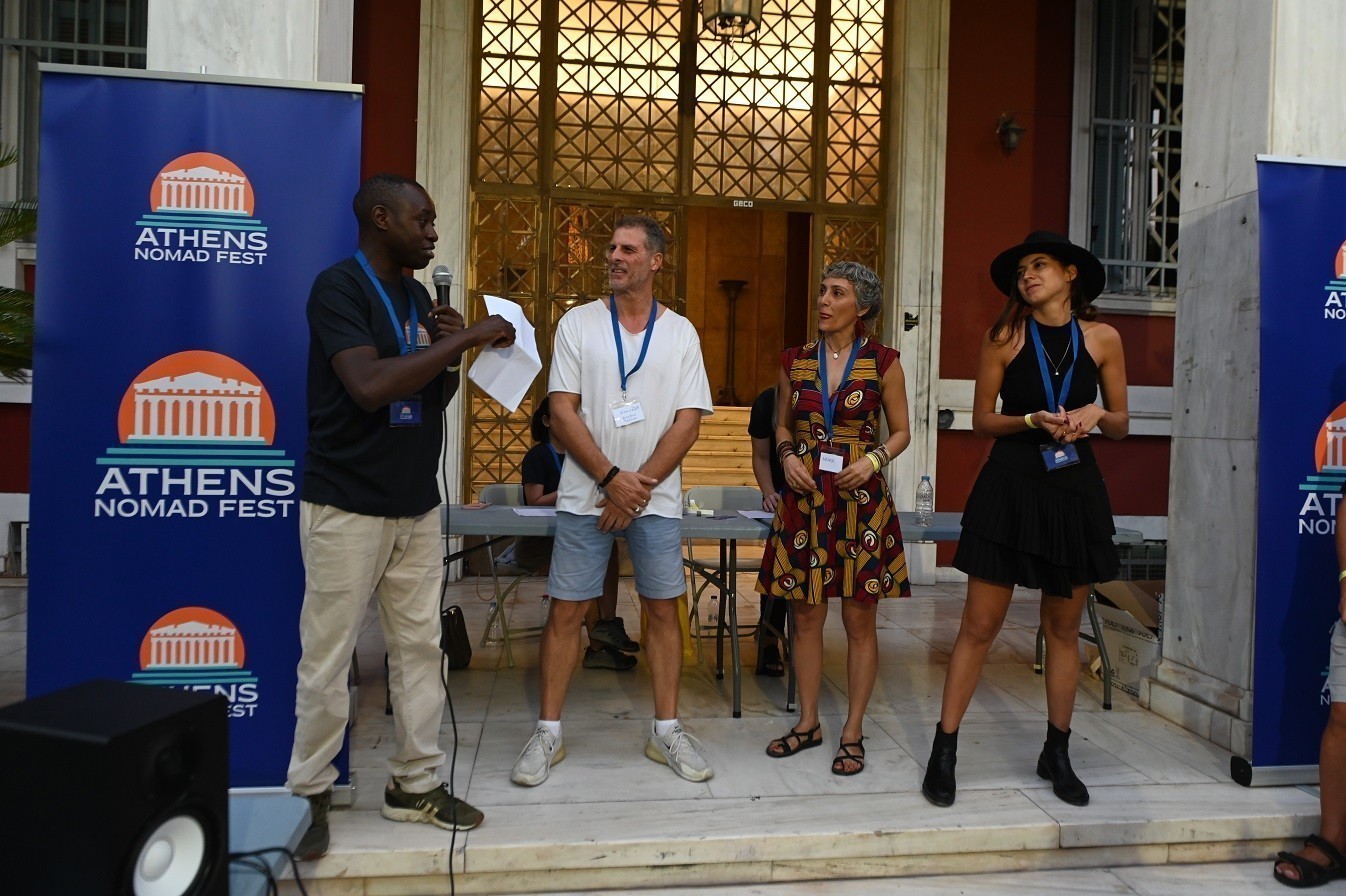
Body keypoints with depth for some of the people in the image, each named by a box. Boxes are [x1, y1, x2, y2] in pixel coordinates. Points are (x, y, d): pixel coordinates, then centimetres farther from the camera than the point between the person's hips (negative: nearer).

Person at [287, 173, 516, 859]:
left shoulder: (417, 297, 12)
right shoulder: (339, 287, -11)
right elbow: (370, 386, -26)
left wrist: (453, 355, -2)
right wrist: (466, 338, -22)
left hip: (416, 505, 7)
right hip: (346, 506, -7)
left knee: (419, 647, 10)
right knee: (327, 657, 3)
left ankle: (415, 784, 22)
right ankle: (308, 793, 20)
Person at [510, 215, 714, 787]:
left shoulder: (680, 332, 4)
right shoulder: (578, 323, 2)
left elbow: (688, 421, -1)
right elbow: (562, 411, -4)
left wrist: (639, 485, -10)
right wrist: (611, 477, -12)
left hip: (656, 498, 1)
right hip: (586, 496, -1)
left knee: (663, 609, 6)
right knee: (566, 610, 2)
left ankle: (666, 730, 20)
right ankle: (548, 733, 15)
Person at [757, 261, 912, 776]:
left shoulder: (883, 362, -1)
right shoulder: (796, 361, 6)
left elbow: (901, 431, 5)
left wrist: (874, 460, -12)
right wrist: (788, 455, -4)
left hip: (861, 499, -2)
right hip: (805, 498, 3)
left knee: (859, 620, 5)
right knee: (806, 616, 10)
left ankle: (853, 732, 18)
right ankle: (808, 723, 25)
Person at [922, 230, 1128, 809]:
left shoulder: (1103, 339, 5)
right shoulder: (1005, 338, 0)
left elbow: (1121, 426, 11)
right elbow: (981, 421, 2)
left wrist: (1095, 414, -11)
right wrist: (1033, 421, -14)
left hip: (1074, 489, 2)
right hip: (1010, 485, -2)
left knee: (1064, 628, 11)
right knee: (979, 626, -1)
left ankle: (1056, 754, 26)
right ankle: (944, 751, 9)